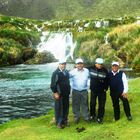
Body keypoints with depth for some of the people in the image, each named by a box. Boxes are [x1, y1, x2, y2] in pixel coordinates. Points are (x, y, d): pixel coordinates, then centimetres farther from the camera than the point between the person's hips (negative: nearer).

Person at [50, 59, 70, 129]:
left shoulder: (66, 72, 10)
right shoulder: (56, 73, -12)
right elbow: (53, 84, -14)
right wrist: (55, 93, -16)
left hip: (66, 94, 7)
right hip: (59, 94, -7)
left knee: (66, 108, 13)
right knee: (59, 108, 1)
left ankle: (65, 121, 27)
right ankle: (59, 123, 10)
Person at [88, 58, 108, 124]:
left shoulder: (105, 71, -7)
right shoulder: (91, 69, -8)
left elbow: (107, 80, 0)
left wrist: (105, 88, -4)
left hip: (102, 90, 0)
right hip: (93, 90, 0)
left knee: (102, 105, 2)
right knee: (92, 103, 9)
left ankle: (100, 118, 13)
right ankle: (92, 115, 29)